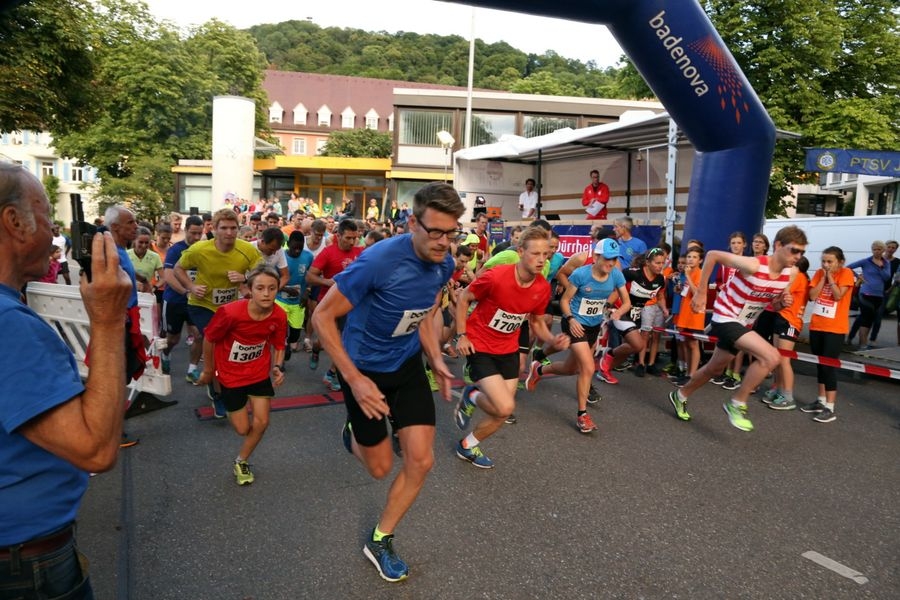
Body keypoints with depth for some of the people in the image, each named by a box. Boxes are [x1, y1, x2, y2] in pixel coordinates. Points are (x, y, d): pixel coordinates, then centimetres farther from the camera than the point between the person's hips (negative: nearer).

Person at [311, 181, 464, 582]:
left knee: (421, 461, 0)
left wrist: (435, 359, -4)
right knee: (381, 468, 10)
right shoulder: (379, 261, -30)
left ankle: (380, 542, 24)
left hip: (407, 365, 5)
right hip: (364, 368, -5)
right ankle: (354, 434, 46)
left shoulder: (444, 264, -9)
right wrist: (354, 379, -25)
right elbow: (322, 317, -22)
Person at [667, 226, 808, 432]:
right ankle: (737, 404, -8)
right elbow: (712, 255, -17)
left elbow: (773, 304, 9)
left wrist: (783, 303, -16)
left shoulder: (791, 273, -7)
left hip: (743, 323, 8)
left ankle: (681, 396, 45)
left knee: (715, 368, 22)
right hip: (726, 318, -8)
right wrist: (701, 293, -14)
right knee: (771, 356, -24)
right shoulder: (753, 265, -27)